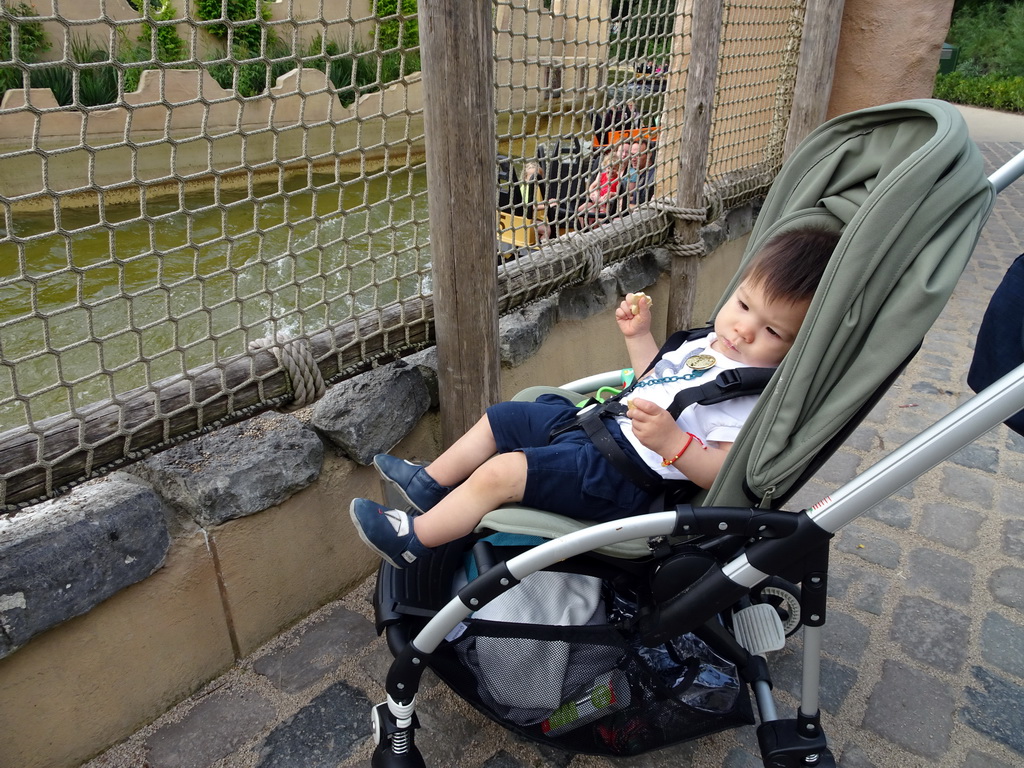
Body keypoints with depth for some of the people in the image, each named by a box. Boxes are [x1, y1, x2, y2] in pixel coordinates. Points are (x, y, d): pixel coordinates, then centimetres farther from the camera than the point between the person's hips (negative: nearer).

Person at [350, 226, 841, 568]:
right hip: (603, 420, 10)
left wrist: (672, 442, -37)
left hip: (623, 475, -10)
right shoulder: (712, 344, 8)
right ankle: (431, 484, 36)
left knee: (502, 473, -20)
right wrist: (639, 335, 13)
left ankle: (414, 538, 2)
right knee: (499, 419, 17)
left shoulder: (755, 397, -19)